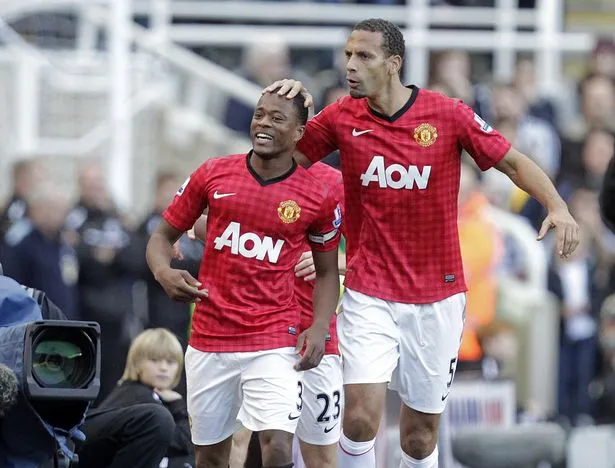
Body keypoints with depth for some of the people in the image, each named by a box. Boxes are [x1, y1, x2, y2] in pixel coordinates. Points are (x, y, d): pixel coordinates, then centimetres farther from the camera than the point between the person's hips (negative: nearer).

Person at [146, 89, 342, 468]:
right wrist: (164, 273, -13)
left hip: (274, 343, -2)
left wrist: (320, 328, -7)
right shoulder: (213, 175, 1)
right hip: (210, 340, 2)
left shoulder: (319, 197, -2)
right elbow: (164, 235, 9)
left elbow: (327, 271, 10)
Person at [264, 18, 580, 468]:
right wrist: (287, 103, -11)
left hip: (437, 298, 0)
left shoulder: (449, 114, -7)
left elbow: (513, 161, 1)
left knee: (422, 427, 8)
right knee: (362, 412, -17)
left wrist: (557, 206, -14)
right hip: (369, 294, 0)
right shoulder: (342, 118, -2)